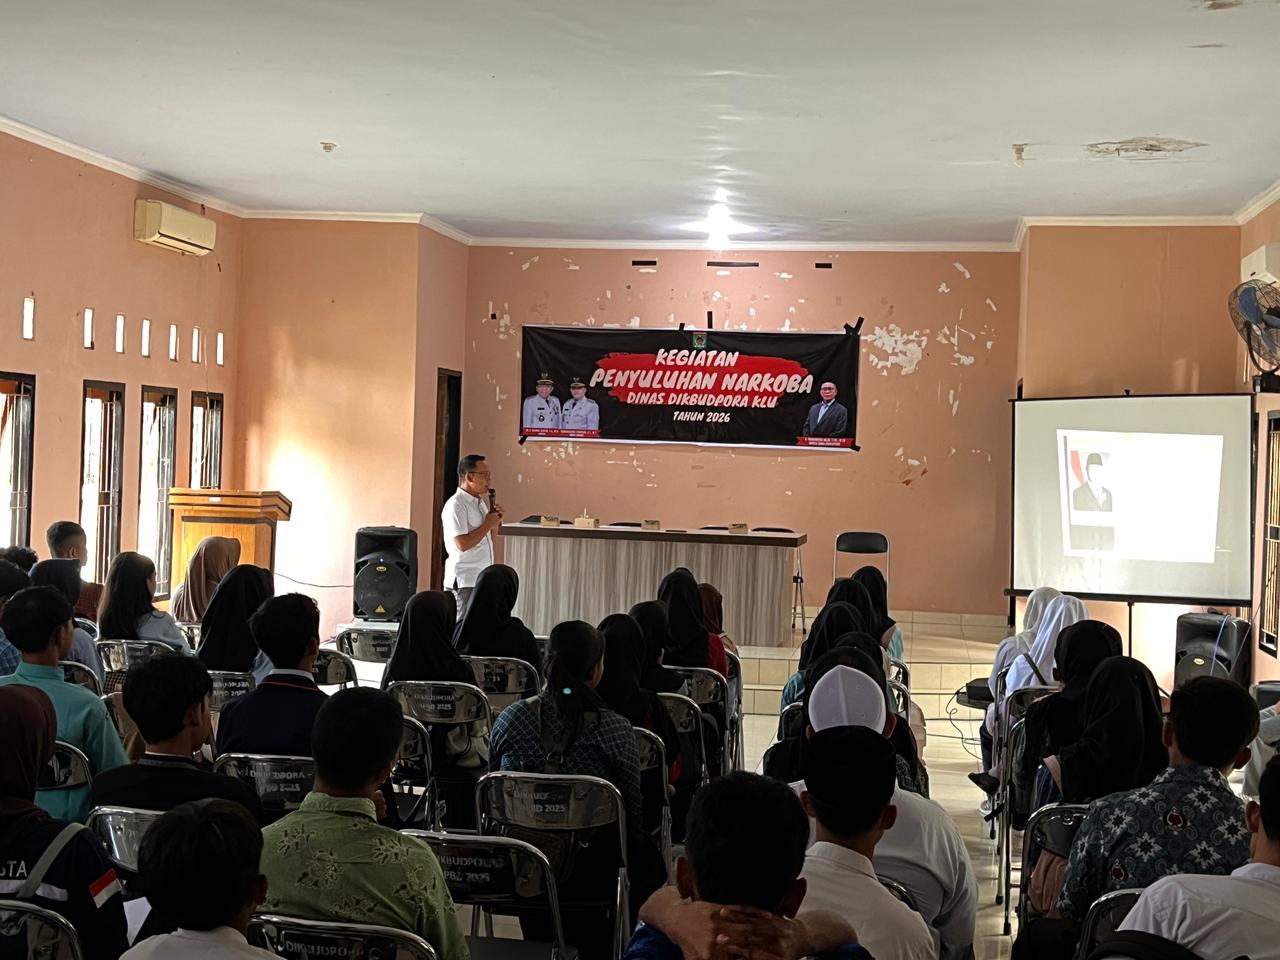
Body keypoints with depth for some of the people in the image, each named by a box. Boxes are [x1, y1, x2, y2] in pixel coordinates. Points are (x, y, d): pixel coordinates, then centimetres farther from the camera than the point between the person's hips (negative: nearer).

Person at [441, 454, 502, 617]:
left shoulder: (481, 501, 16)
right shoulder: (455, 505, -12)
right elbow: (462, 544, -21)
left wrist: (496, 522, 5)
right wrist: (487, 524, -11)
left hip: (482, 579, 8)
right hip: (464, 583, -8)